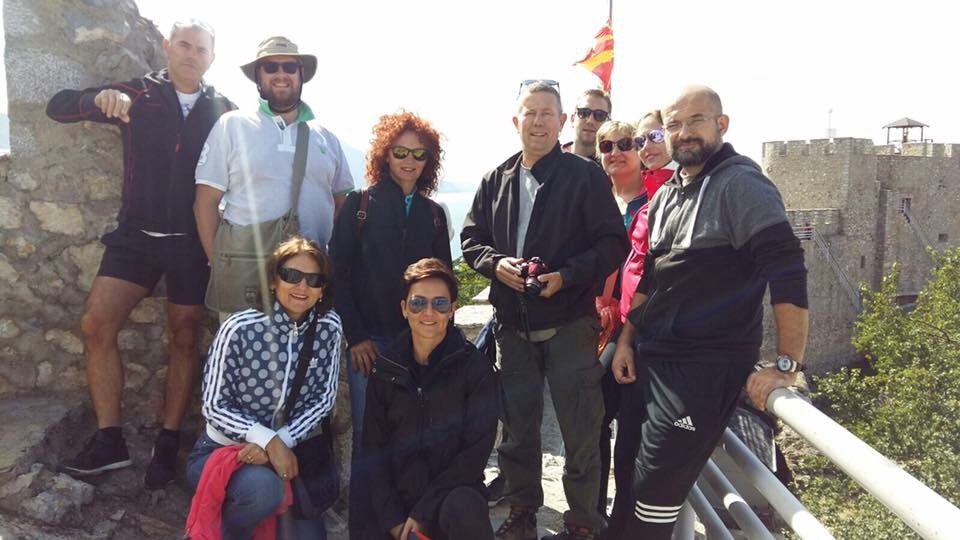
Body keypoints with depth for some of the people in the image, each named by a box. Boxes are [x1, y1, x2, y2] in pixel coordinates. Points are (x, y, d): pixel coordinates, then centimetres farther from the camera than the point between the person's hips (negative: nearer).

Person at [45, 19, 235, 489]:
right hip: (136, 236, 2)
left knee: (184, 338, 3)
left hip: (192, 243, -1)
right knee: (95, 325, -8)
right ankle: (109, 441, 3)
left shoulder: (223, 112, 1)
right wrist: (99, 98, -21)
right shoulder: (137, 96, 4)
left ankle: (168, 444, 16)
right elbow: (58, 107, 0)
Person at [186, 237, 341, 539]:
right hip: (221, 451, -4)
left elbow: (324, 399, -4)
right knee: (263, 488, -34)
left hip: (284, 453, 4)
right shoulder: (240, 329, -20)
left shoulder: (329, 327, -10)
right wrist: (269, 440, -25)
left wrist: (282, 442, -17)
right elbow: (214, 407, -15)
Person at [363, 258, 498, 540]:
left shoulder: (475, 366, -6)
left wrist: (424, 512, -14)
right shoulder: (385, 369, 4)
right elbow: (375, 449, 4)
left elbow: (476, 449, -9)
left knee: (462, 510, -33)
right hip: (399, 499, 3)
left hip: (455, 490, -3)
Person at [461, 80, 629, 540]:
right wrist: (496, 262, -8)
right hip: (512, 325, 5)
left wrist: (566, 276, -19)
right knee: (517, 425, 15)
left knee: (580, 429, 4)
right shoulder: (496, 180, 10)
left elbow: (613, 243, -7)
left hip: (570, 324, -4)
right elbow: (471, 238, 12)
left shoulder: (586, 177, -4)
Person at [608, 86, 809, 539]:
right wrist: (626, 339, 15)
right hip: (651, 356, 8)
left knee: (656, 489, -3)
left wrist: (786, 366, -23)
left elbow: (787, 271, -20)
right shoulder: (667, 193, 13)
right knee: (633, 469, 16)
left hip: (707, 365, -7)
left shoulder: (741, 183, -12)